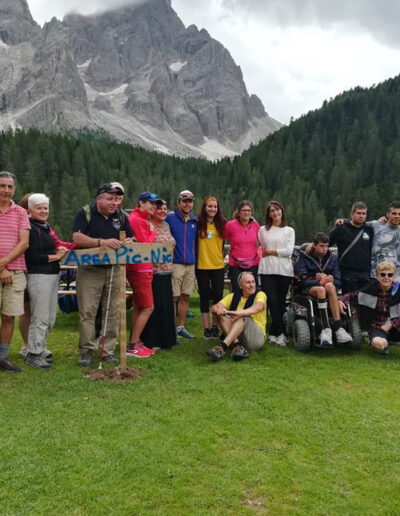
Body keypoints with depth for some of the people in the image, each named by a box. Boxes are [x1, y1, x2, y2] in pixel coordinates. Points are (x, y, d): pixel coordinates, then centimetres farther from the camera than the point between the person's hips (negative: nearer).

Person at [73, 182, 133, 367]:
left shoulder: (120, 216, 10)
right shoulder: (85, 214, -3)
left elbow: (131, 238, 13)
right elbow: (77, 238, -16)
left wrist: (128, 242, -12)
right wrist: (102, 242, -27)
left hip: (114, 270, 4)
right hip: (89, 270, -4)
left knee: (113, 312, 5)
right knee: (87, 312, -2)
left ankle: (109, 350, 16)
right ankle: (86, 350, 9)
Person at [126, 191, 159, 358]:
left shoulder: (142, 219, 18)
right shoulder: (136, 220, -14)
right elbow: (145, 244, -19)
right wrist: (153, 232, -4)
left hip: (142, 269, 11)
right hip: (139, 269, -11)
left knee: (139, 307, 14)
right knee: (147, 307, -8)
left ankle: (135, 343, 21)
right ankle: (132, 346, -2)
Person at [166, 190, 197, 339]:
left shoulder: (194, 221, 12)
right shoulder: (170, 218, -5)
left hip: (191, 265, 6)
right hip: (175, 264, -5)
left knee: (185, 297, 11)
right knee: (174, 297, -4)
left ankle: (181, 327, 21)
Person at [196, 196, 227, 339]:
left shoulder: (222, 223, 3)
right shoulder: (198, 223, -3)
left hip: (218, 265, 2)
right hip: (202, 266, -1)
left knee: (218, 296, 5)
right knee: (204, 297, 6)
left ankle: (215, 327, 17)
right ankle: (206, 328, 14)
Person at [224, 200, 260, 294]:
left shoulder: (256, 225, 3)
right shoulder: (230, 225, -7)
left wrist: (259, 254, 12)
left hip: (253, 265, 2)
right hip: (236, 265, -2)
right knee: (237, 292, -2)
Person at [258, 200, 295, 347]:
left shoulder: (289, 230, 10)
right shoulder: (262, 230, 12)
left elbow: (289, 251, -2)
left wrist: (269, 252, -1)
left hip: (284, 270, 1)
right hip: (267, 270, 0)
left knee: (281, 302, 1)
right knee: (272, 301, -11)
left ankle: (273, 333, 13)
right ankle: (280, 333, -6)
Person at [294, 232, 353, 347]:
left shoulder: (333, 258, 12)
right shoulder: (304, 258, 4)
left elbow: (338, 281, 4)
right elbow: (303, 280, -9)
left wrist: (328, 280, -18)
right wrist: (320, 282, -25)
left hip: (330, 288, 2)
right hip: (309, 290, -2)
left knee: (330, 286, -35)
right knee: (321, 289, -37)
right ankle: (326, 329, -47)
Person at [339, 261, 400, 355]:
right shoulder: (370, 290, -6)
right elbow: (352, 295, 7)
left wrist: (390, 324, -19)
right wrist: (342, 300, -12)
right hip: (376, 327, -1)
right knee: (378, 343, -36)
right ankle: (386, 343, 7)